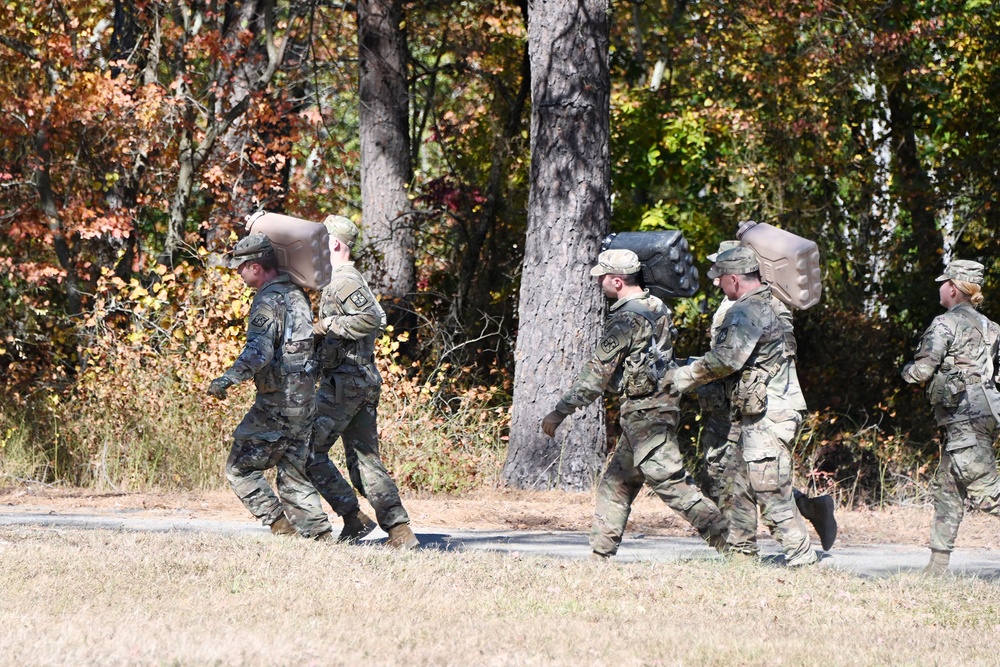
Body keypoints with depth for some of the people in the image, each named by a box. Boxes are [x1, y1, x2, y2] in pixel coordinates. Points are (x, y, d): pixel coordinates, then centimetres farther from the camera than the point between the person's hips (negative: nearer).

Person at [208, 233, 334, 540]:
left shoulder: (269, 300, -15)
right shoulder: (297, 294, 13)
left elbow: (259, 350, -30)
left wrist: (229, 378, -40)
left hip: (277, 404, -9)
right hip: (304, 399, 9)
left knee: (240, 467, 0)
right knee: (294, 473, 13)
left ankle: (281, 526, -6)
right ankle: (318, 534, 6)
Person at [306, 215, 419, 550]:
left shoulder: (344, 281, -13)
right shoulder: (347, 280, 19)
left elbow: (373, 318, -25)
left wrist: (329, 325, -19)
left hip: (344, 380, -10)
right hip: (365, 381, 10)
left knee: (310, 450, -5)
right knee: (365, 459, 8)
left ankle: (354, 518, -6)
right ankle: (400, 531, 0)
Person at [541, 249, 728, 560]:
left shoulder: (627, 318, -16)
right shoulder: (656, 307, 12)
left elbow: (598, 371, -16)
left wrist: (561, 411, -12)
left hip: (645, 413, -10)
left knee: (668, 480, -11)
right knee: (616, 483, 13)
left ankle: (724, 536, -14)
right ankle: (601, 553, 16)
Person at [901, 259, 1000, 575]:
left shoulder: (945, 324, -8)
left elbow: (921, 370, -12)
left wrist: (907, 370, 11)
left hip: (965, 417, -9)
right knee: (947, 488, 12)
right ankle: (938, 561, 12)